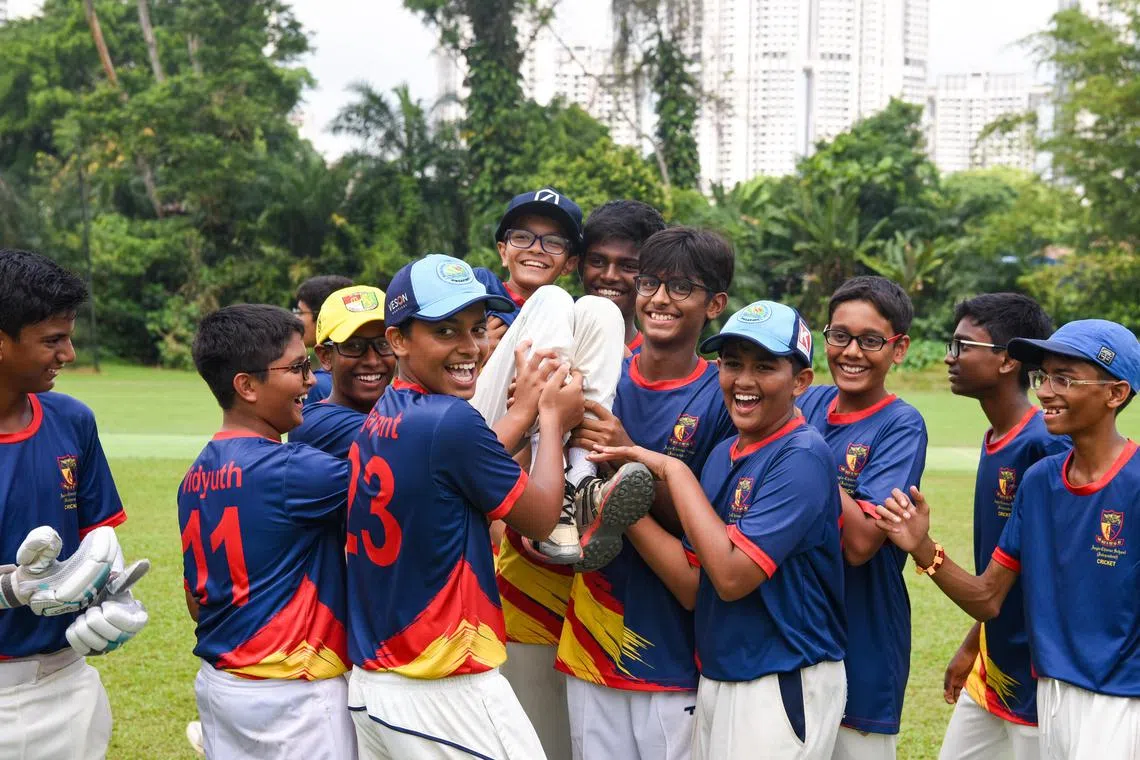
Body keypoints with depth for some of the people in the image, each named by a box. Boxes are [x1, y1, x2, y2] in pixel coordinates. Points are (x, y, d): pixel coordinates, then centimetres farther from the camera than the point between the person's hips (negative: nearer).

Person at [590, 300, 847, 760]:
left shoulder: (802, 456, -15)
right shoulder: (723, 455, 9)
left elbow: (732, 576, -23)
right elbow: (694, 586, 6)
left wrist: (672, 471, -15)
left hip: (785, 689, -7)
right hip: (714, 682, 7)